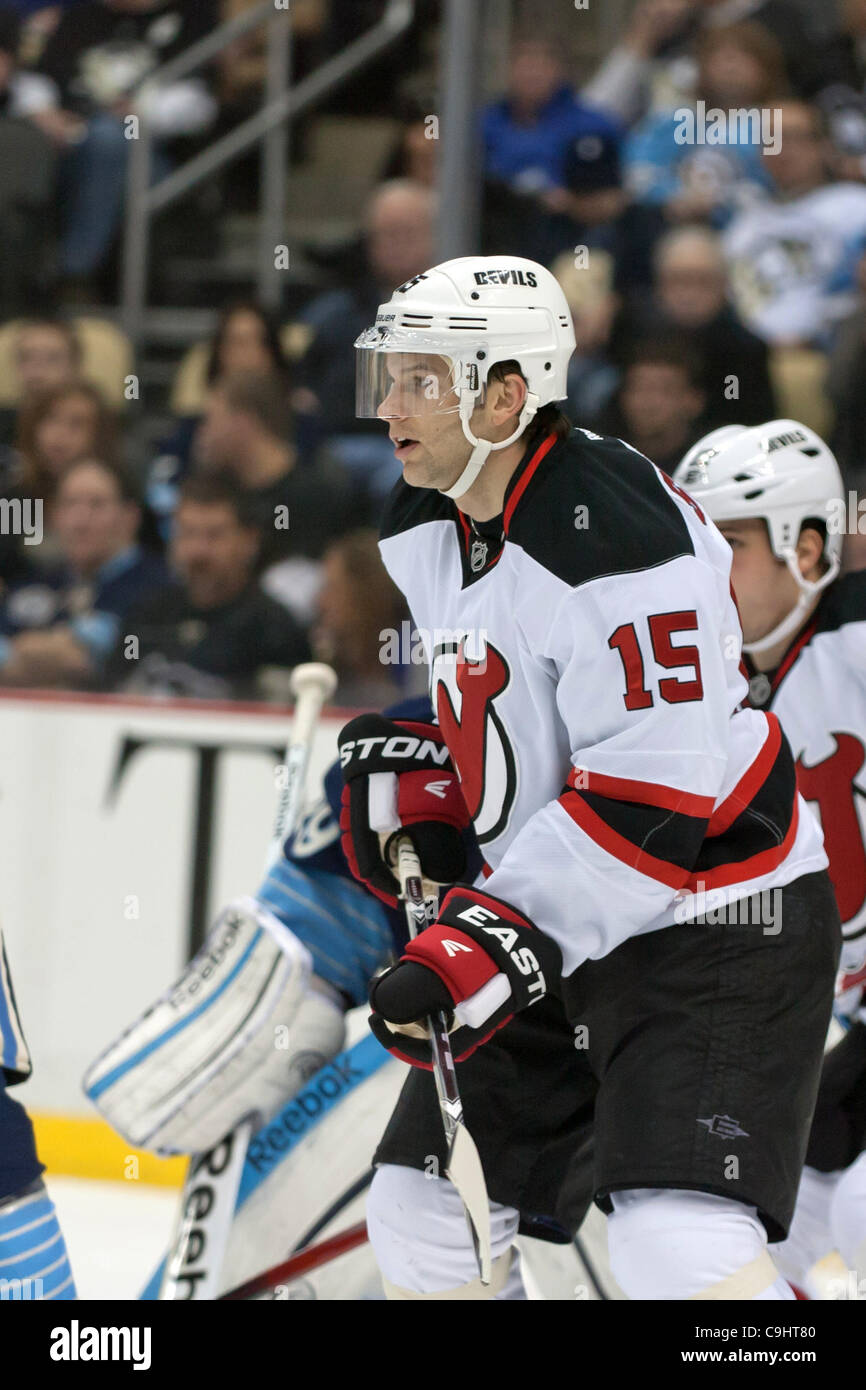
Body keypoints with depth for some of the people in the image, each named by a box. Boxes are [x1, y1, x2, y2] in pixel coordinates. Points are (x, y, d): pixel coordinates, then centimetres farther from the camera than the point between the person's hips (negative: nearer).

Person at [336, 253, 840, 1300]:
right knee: (425, 1209, 10)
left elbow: (650, 797, -28)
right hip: (553, 920, 9)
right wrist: (414, 775, 2)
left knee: (680, 1250, -24)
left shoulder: (615, 537, -25)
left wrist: (495, 941, -31)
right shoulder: (426, 527, 4)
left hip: (709, 920, -9)